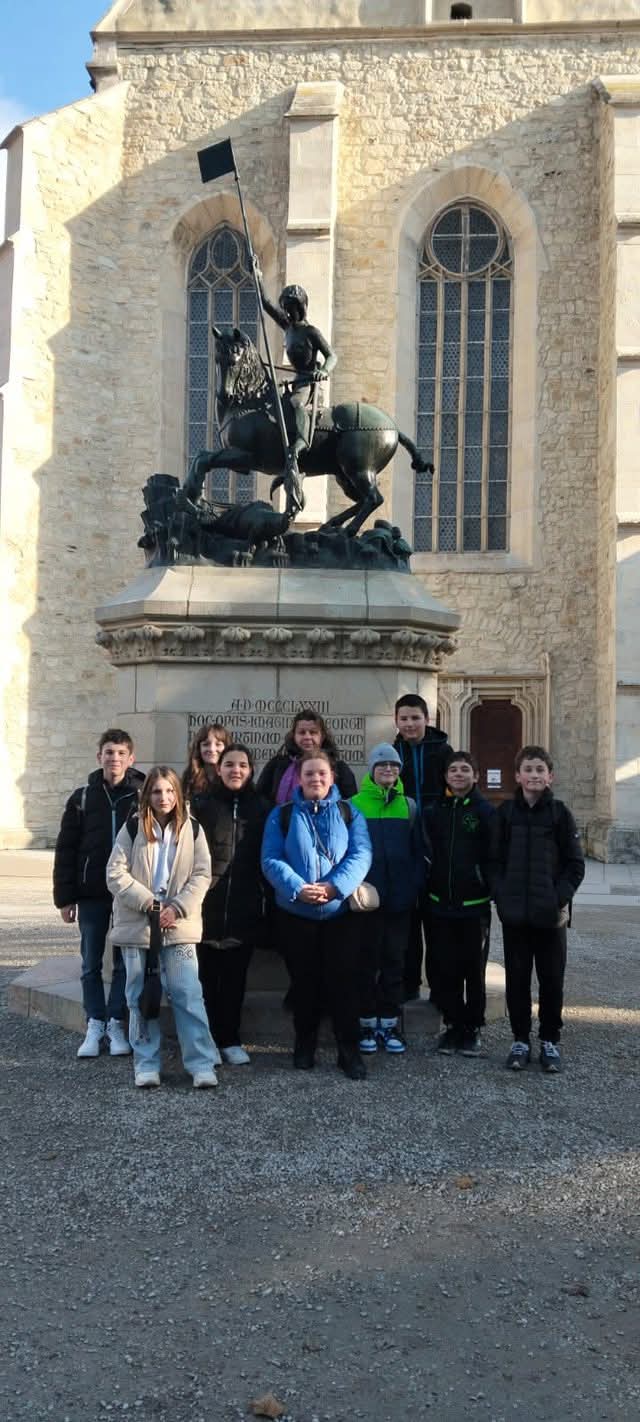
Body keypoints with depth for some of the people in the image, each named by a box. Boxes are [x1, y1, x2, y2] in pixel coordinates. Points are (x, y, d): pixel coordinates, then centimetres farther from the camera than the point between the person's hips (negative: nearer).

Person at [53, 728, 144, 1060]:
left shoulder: (142, 796, -1)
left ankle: (116, 1023, 16)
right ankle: (95, 1024, 17)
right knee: (91, 965, 7)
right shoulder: (83, 797, 2)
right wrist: (65, 898, -2)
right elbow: (66, 850, 2)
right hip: (91, 895, 1)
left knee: (125, 964, 5)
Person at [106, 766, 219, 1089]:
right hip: (137, 924, 1)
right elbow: (116, 872, -3)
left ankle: (202, 1064, -1)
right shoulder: (133, 827, 1)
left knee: (188, 994, -6)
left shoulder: (192, 829, 3)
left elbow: (202, 875, 0)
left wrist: (177, 908, -13)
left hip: (179, 925, 0)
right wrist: (146, 901, -13)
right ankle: (146, 1065, 16)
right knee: (141, 996, 6)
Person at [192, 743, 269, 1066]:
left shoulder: (261, 809, 8)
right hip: (207, 904, -2)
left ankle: (230, 1040, 18)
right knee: (207, 976, 2)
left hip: (245, 909, 2)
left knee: (235, 976, 9)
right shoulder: (205, 807, 2)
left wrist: (267, 895, 3)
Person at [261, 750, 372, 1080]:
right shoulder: (282, 815, 3)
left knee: (343, 981, -1)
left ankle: (349, 1050, 9)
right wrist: (298, 888, -22)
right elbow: (271, 860, -5)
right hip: (295, 913, 0)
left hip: (340, 913, 0)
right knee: (304, 982, 9)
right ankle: (304, 1046, 24)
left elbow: (360, 855, -7)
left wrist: (334, 886, -22)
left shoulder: (349, 813, 4)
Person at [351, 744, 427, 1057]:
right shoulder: (355, 804, -1)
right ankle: (367, 1023, 13)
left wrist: (415, 887, -2)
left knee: (395, 960, 7)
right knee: (367, 960, 4)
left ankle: (390, 1023, 16)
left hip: (399, 898, 2)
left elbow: (418, 851, 8)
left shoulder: (408, 806, 8)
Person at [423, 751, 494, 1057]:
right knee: (446, 969, 7)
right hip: (440, 904, 3)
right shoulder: (433, 811, 7)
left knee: (474, 970, 5)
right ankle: (453, 1024, 18)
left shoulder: (485, 812, -3)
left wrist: (488, 890, -9)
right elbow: (425, 853, 11)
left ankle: (472, 1028, 15)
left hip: (473, 905, -3)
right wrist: (427, 889, 5)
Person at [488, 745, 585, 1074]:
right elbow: (494, 861, 4)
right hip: (514, 913, 1)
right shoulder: (505, 812, 3)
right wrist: (501, 896, -7)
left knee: (552, 979, 6)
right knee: (517, 978, 7)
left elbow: (575, 864, 1)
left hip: (550, 914, -1)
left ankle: (550, 1041, 20)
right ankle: (520, 1040, 19)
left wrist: (562, 899, -9)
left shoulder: (559, 813, 0)